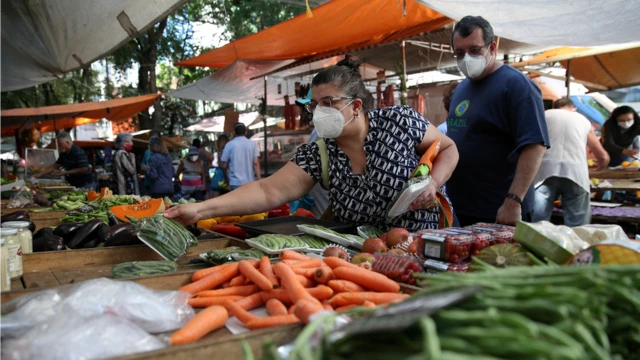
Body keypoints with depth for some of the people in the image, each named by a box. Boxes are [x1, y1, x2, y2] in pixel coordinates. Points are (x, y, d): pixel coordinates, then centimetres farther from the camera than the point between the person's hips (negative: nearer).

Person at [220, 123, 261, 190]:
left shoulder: (230, 145, -1)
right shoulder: (252, 144, 2)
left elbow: (223, 165, 2)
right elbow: (256, 163, -6)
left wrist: (227, 180, 18)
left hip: (236, 183, -2)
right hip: (250, 182, 2)